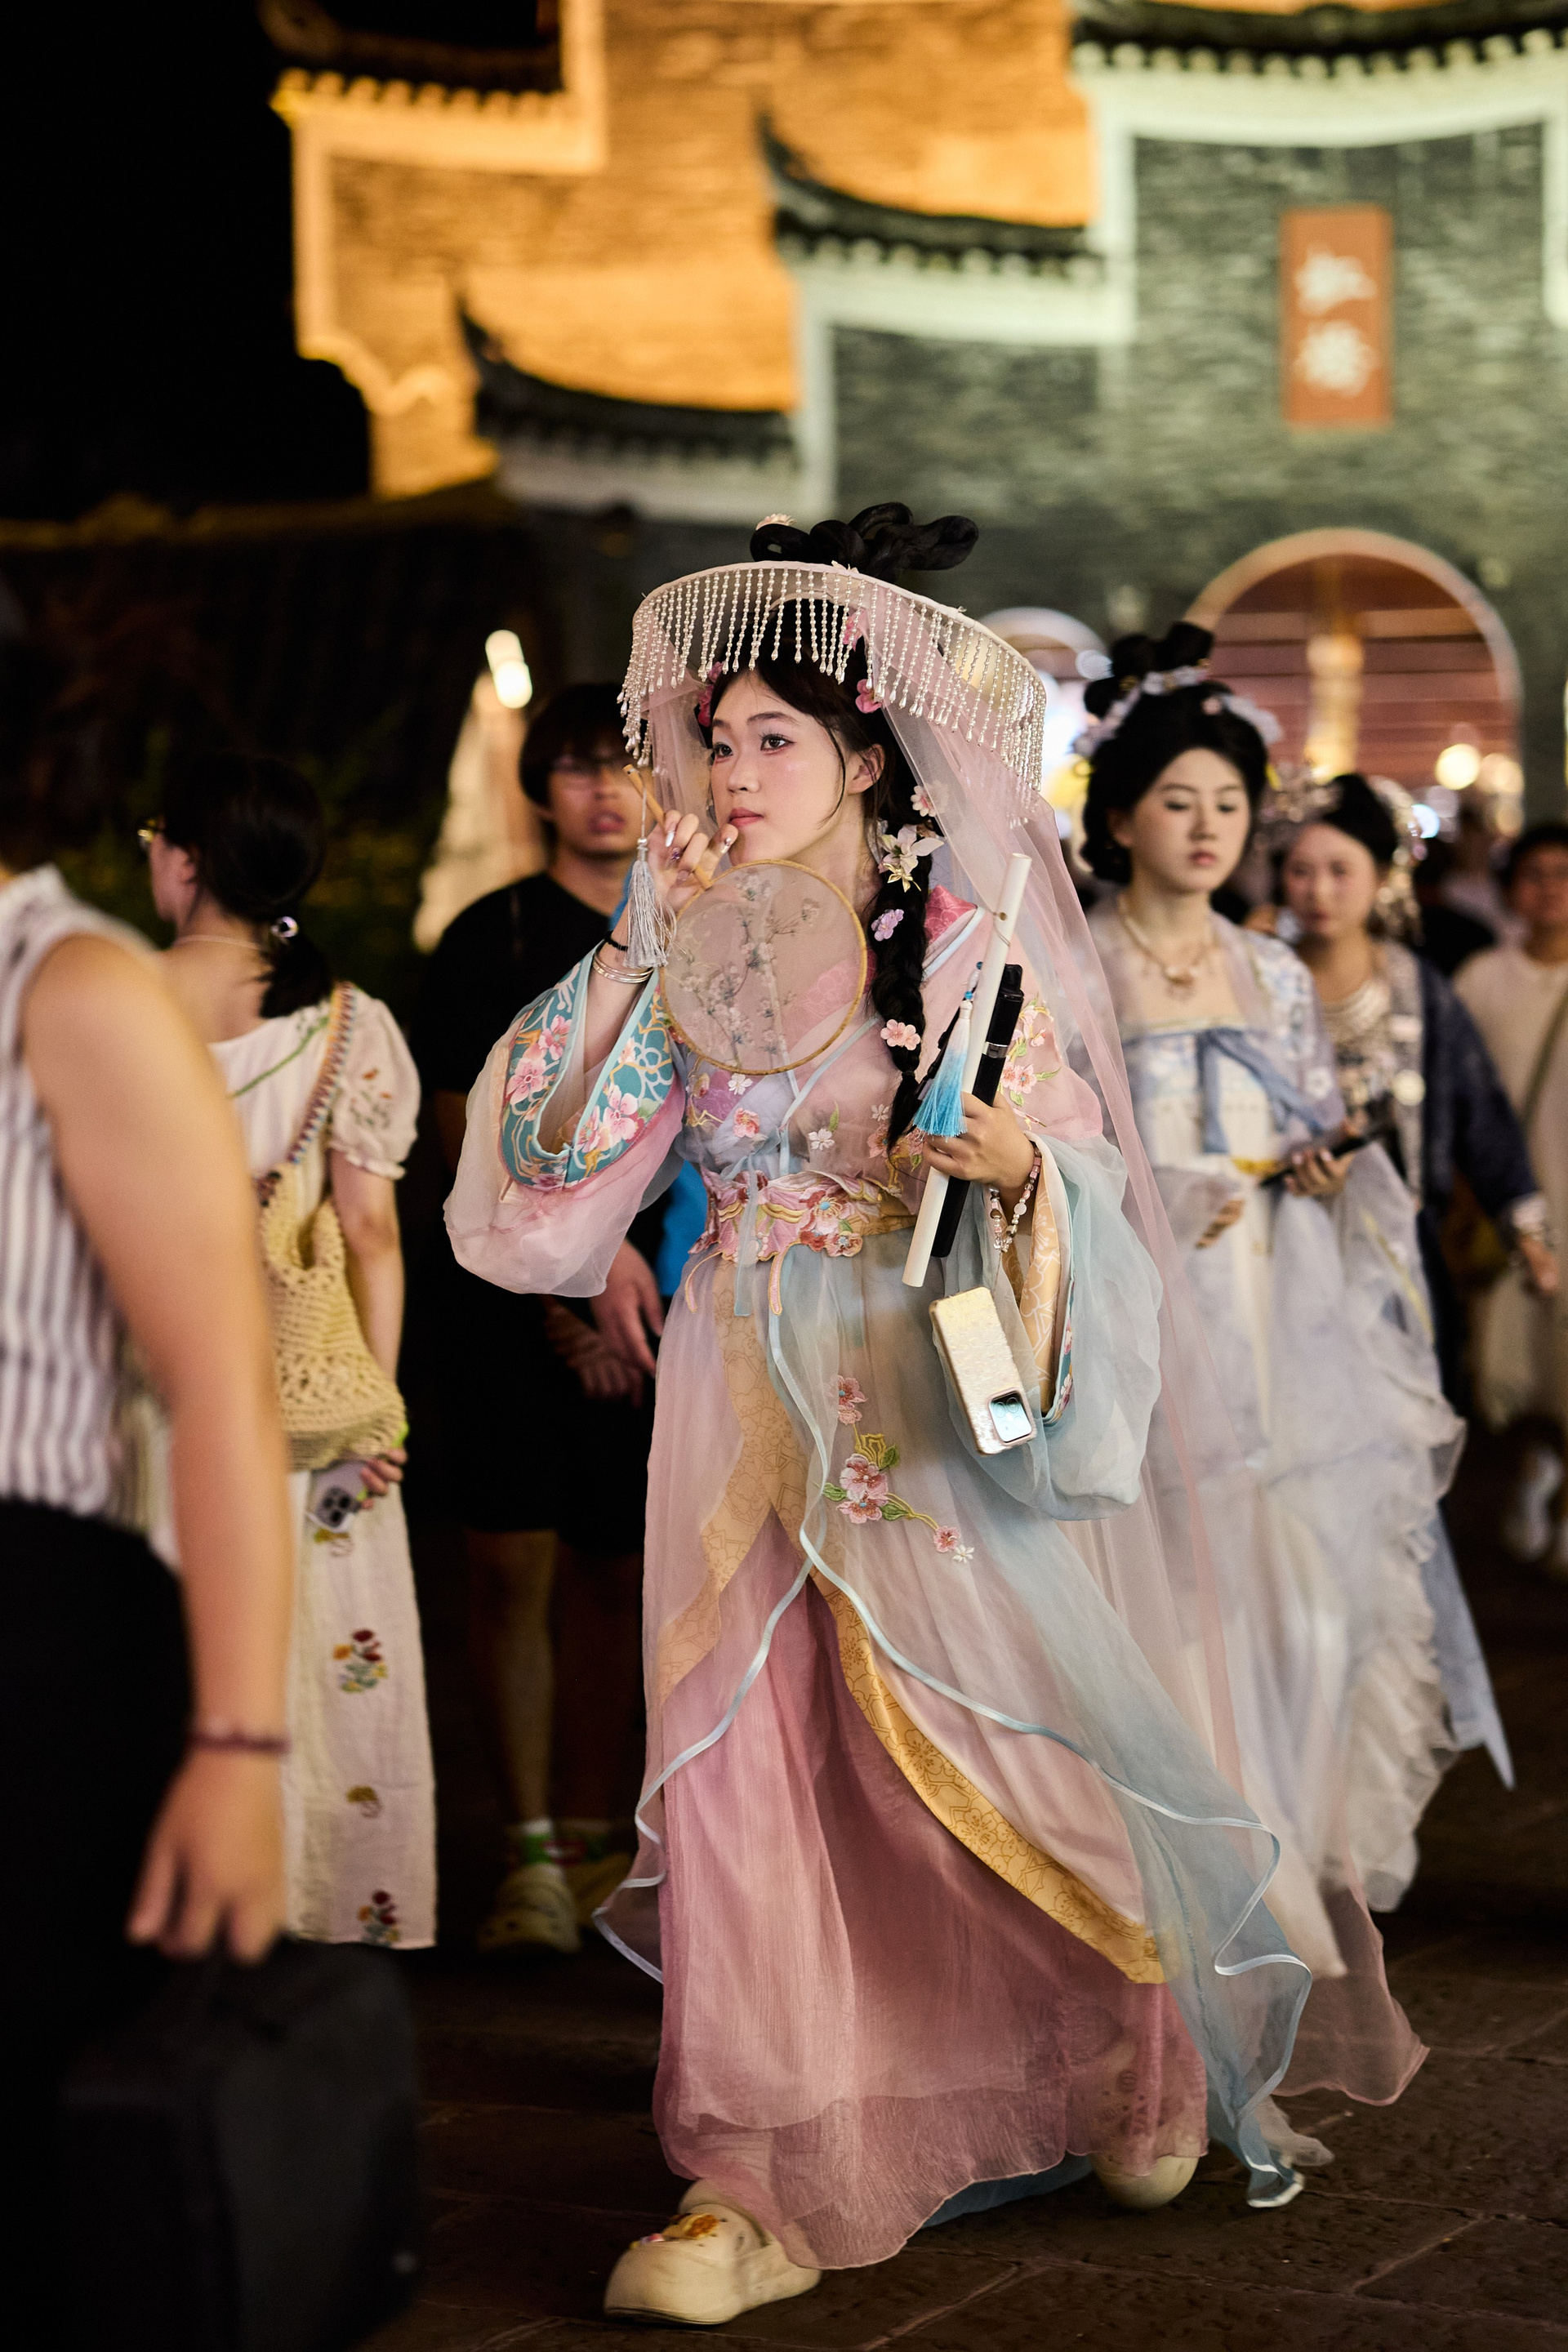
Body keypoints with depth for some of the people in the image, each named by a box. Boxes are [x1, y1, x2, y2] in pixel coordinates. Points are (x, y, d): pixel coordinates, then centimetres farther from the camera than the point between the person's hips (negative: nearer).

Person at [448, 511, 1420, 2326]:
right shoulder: (690, 957, 7)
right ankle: (776, 2174, 5)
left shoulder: (975, 944, -4)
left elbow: (1085, 1182, -4)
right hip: (756, 1409, 3)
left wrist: (1021, 1166, -26)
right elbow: (567, 1171, 3)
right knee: (750, 1760, -1)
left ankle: (1127, 2075, 27)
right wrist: (635, 951, -1)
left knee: (994, 1752, 2)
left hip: (941, 1406, -3)